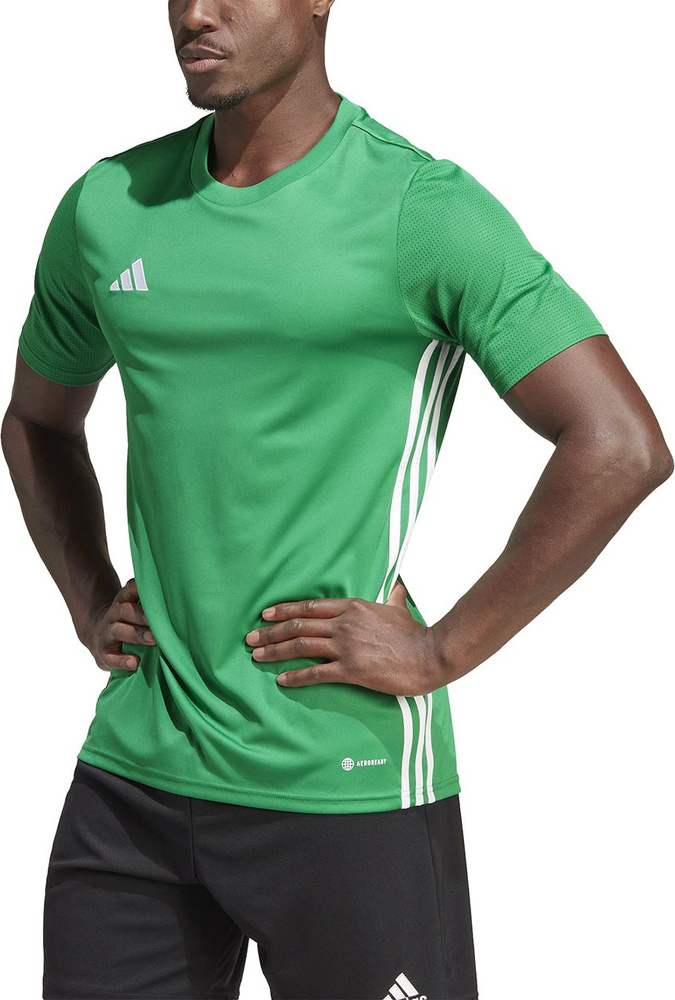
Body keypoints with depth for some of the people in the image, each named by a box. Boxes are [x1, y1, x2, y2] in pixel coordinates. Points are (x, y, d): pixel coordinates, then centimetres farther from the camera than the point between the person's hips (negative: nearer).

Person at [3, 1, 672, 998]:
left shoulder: (421, 207, -8)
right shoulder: (107, 207, 8)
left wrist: (440, 652, -13)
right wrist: (89, 603, 12)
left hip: (343, 785, -5)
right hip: (133, 768, 5)